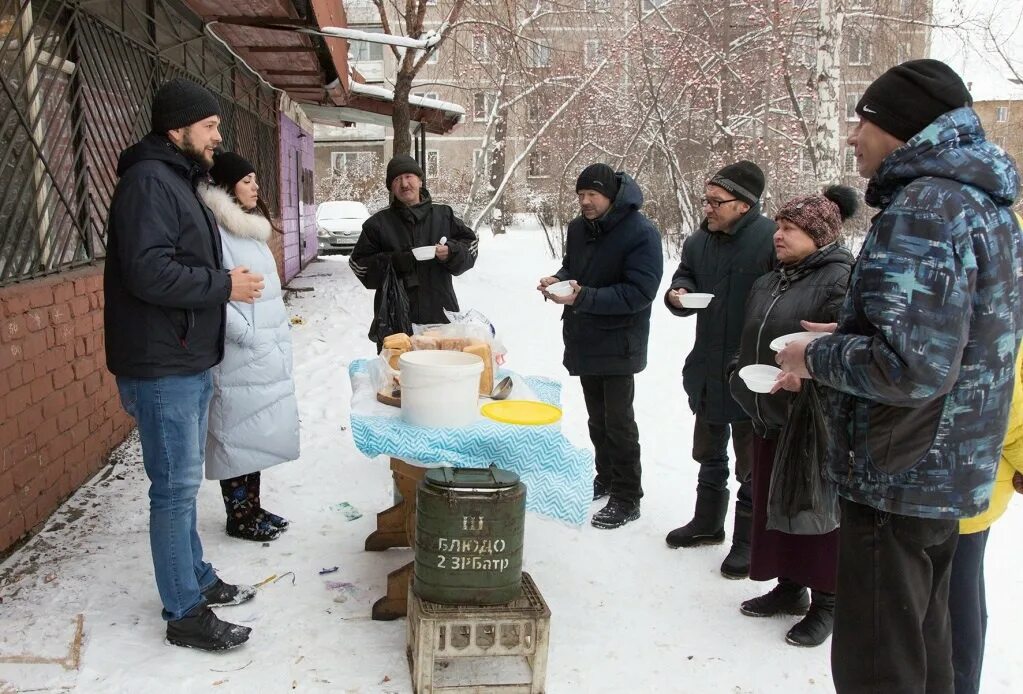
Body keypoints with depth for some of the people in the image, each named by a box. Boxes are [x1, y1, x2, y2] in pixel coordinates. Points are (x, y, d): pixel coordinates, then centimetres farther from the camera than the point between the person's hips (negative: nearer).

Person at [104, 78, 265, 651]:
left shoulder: (179, 181, 17)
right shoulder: (149, 180, -15)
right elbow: (149, 271, -26)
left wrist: (227, 278, 10)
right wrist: (225, 285, -17)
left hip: (190, 363, 10)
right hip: (162, 368, -10)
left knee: (185, 481, 18)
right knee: (176, 487, -2)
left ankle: (198, 579, 32)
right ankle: (185, 614, 9)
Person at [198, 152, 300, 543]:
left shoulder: (249, 226, 16)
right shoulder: (215, 228, -14)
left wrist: (281, 329, 14)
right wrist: (248, 336, -20)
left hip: (270, 353, 9)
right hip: (241, 356, -9)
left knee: (258, 432, 15)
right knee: (239, 434, 1)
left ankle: (252, 508, 26)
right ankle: (239, 517, 13)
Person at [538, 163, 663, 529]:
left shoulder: (641, 233, -18)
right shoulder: (578, 227, 6)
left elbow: (639, 292, -24)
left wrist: (584, 297, -30)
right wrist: (557, 280, -4)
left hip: (617, 345, -7)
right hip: (584, 340, 7)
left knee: (618, 420, -2)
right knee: (597, 416, 19)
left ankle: (627, 498, 10)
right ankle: (606, 478, 35)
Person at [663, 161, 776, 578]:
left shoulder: (771, 239, -18)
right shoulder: (700, 241, 5)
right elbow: (685, 275, 20)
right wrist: (677, 292, -3)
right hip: (707, 370, 8)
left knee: (751, 461, 7)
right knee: (709, 453, 22)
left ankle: (748, 540, 22)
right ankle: (708, 522, 40)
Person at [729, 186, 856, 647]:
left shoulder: (841, 279, -14)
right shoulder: (770, 282, 15)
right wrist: (745, 383, 16)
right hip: (770, 418, 9)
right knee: (775, 506, 16)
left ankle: (825, 603, 18)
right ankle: (788, 588, 32)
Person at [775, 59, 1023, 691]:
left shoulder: (923, 206, -20)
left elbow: (913, 366, -29)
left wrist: (816, 357, -13)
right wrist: (848, 337, 14)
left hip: (899, 479, -10)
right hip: (948, 472, 10)